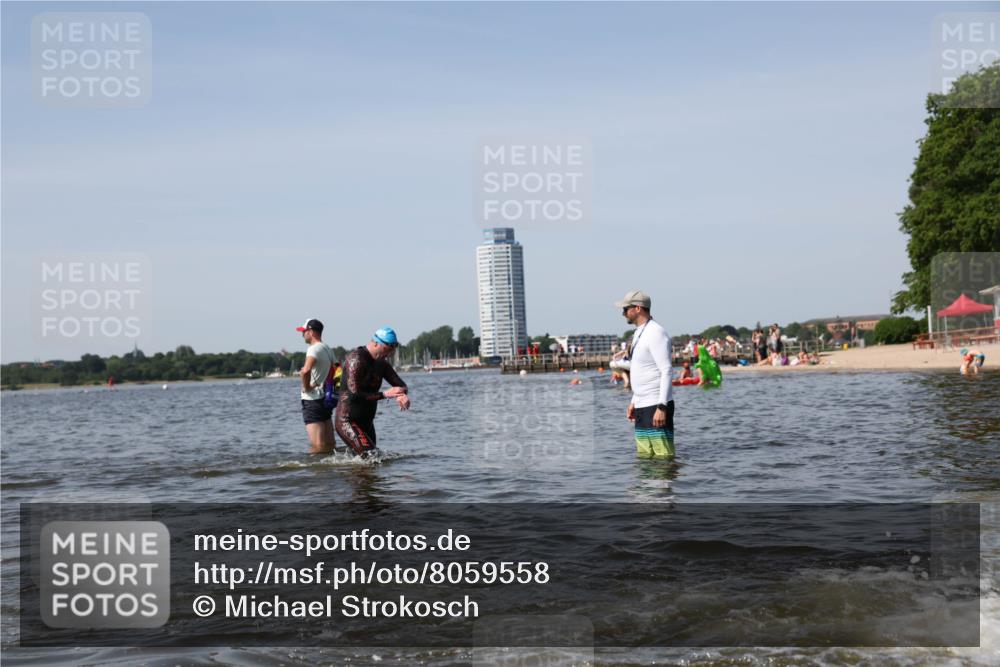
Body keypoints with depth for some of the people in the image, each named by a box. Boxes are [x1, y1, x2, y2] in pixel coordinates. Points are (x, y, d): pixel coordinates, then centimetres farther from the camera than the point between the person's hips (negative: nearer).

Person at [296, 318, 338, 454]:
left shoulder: (314, 349, -14)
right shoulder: (328, 349, 15)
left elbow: (306, 371, -32)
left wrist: (306, 387, -17)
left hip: (313, 400, -9)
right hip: (326, 398, 9)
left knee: (317, 446, -11)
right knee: (330, 444, 9)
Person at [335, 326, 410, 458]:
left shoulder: (381, 363, 9)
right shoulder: (356, 358, -17)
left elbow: (401, 385, 11)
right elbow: (355, 394, -25)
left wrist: (402, 395, -14)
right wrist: (384, 394, -24)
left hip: (366, 422, 9)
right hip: (347, 421, -9)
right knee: (370, 457, -23)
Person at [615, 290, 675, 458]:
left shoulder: (656, 333, -13)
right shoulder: (639, 333, 17)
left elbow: (666, 372, -19)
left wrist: (662, 407, -23)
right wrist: (634, 402, 20)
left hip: (656, 406, -10)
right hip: (642, 406, 10)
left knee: (665, 457, -9)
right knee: (645, 459, 11)